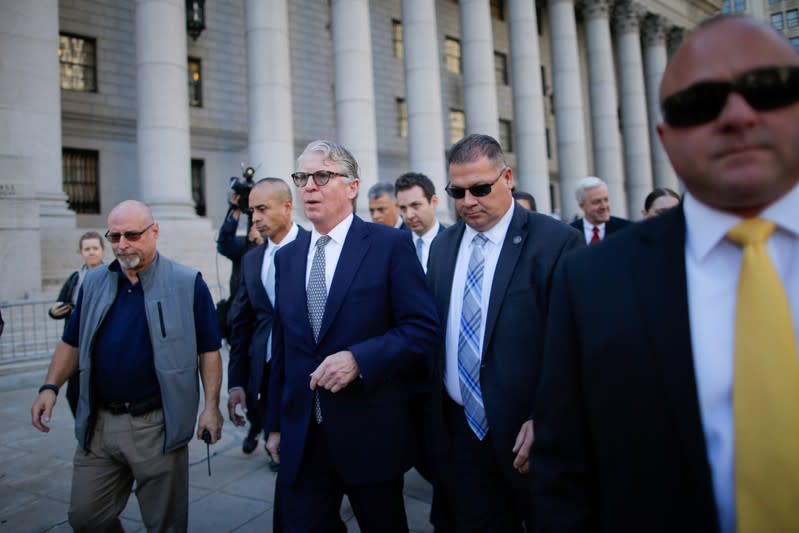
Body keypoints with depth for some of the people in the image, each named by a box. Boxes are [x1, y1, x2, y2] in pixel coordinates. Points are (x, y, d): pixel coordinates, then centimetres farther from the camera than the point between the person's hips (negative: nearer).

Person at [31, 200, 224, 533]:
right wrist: (51, 386, 1)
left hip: (158, 426, -4)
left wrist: (211, 406, -11)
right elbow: (73, 343, 15)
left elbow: (208, 350, -5)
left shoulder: (187, 284, -7)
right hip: (98, 424, 4)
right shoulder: (94, 283, 7)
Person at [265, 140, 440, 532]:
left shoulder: (390, 245, -7)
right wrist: (275, 423, 12)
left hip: (371, 434, -3)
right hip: (299, 438, 4)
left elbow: (423, 327, -11)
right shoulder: (286, 257, 8)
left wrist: (359, 359, -23)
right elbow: (281, 347, 11)